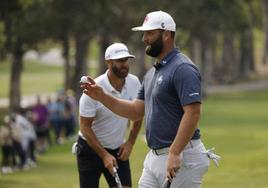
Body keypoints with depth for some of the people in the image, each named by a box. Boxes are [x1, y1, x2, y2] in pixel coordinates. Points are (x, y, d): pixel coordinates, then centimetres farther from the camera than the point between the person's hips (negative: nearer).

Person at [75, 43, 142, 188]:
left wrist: (130, 143, 2)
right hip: (90, 148, -4)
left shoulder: (134, 83, -7)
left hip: (118, 149, 4)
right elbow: (85, 127, -17)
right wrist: (104, 155, -20)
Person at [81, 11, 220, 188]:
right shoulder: (152, 73, 17)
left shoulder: (183, 69, -14)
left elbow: (193, 113, -22)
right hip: (154, 157, 10)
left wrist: (175, 153, -28)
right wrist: (102, 97, 6)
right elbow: (136, 111, 18)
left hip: (181, 158, -10)